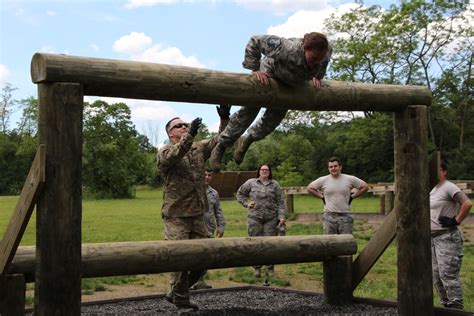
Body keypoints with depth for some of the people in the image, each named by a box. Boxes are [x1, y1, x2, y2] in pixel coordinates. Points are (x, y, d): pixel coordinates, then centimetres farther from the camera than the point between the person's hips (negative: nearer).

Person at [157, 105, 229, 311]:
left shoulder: (198, 149, 14)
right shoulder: (164, 152, -4)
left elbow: (219, 141, 4)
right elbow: (174, 155, -27)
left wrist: (224, 120, -12)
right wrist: (190, 135, -41)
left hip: (197, 214, 6)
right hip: (176, 216, -6)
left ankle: (176, 292, 25)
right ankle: (180, 298, 12)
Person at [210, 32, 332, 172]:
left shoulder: (326, 53, -30)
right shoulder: (288, 48, -46)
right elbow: (255, 41, -35)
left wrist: (316, 77, -5)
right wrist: (254, 69, -32)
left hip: (292, 84, 5)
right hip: (269, 73, -5)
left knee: (275, 117, 8)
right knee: (249, 111, -6)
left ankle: (247, 140, 35)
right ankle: (221, 147, 8)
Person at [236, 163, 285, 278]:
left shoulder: (275, 184, 8)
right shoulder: (251, 183, 7)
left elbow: (280, 202, 5)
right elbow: (240, 193, 19)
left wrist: (281, 216, -3)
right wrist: (246, 204, 6)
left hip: (271, 218, 0)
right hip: (254, 218, 0)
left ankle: (271, 268, 9)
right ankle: (257, 268, 11)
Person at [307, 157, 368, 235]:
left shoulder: (350, 179, 1)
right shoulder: (323, 180, 2)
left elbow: (365, 187, 8)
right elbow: (310, 188, 11)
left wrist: (352, 196, 4)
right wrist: (321, 196, 5)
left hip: (345, 216, 0)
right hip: (329, 216, 0)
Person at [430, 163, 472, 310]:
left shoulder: (449, 187, -12)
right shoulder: (433, 189, 15)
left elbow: (467, 203, -24)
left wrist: (456, 221, -19)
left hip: (447, 238, -9)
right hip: (432, 238, 9)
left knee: (448, 275, -11)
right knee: (436, 275, 11)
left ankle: (456, 307, -4)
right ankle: (446, 305, 20)